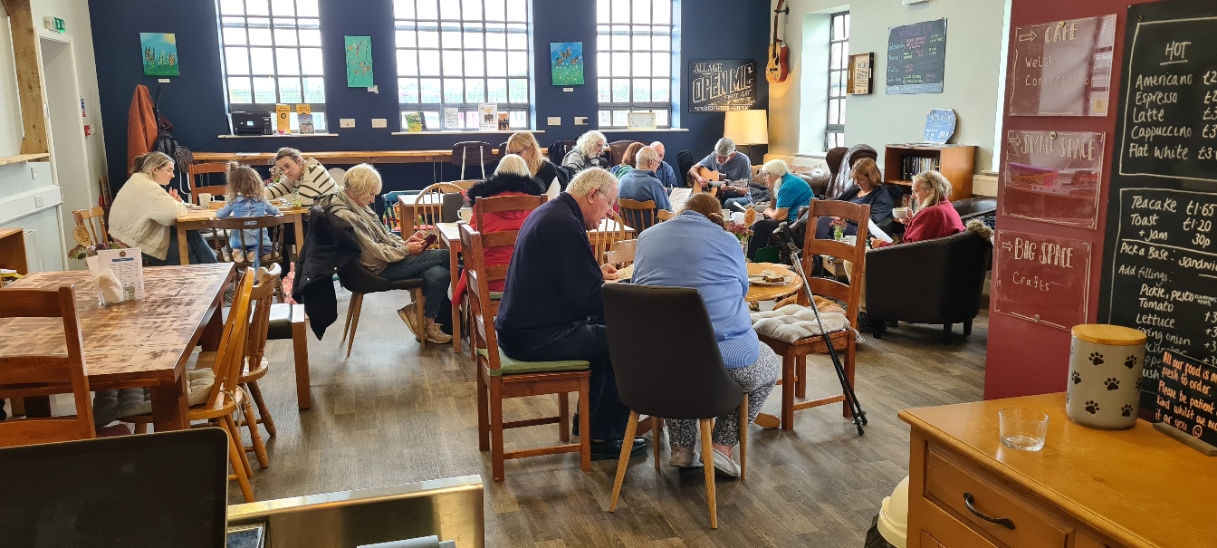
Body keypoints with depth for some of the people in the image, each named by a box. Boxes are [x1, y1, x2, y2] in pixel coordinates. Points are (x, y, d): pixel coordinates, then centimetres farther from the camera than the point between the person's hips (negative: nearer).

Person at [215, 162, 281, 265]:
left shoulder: (233, 201, -5)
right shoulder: (261, 200, 0)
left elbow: (219, 215, 8)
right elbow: (275, 211, 17)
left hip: (238, 242, 0)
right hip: (260, 241, 0)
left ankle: (239, 253, -6)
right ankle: (256, 252, -7)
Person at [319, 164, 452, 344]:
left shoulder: (358, 206, 10)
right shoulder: (343, 216, -20)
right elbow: (373, 253, -21)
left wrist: (404, 242, 1)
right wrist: (406, 250, -13)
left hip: (386, 260, 9)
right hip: (378, 268, -9)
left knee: (439, 274, -12)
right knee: (443, 256, -11)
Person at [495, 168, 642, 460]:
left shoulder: (551, 212, 12)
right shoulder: (564, 224, -21)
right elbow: (589, 298, -24)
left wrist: (596, 273, 14)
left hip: (524, 325, 11)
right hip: (536, 337, -11)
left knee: (604, 327, 23)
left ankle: (591, 415, 31)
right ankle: (601, 437, 6)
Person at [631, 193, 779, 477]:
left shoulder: (646, 237, 10)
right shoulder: (727, 240, 2)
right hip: (725, 359, -3)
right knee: (769, 365, 29)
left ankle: (681, 447, 28)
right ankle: (723, 446, 16)